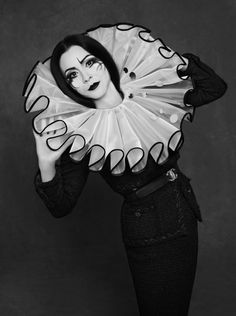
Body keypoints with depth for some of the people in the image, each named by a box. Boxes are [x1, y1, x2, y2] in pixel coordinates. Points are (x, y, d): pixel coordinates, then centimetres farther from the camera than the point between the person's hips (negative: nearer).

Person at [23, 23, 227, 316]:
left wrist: (182, 61, -9)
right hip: (146, 232, -5)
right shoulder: (80, 135, -15)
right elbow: (60, 206, -14)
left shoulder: (151, 100, -6)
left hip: (184, 216, 5)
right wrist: (46, 164, -31)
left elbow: (215, 87, 3)